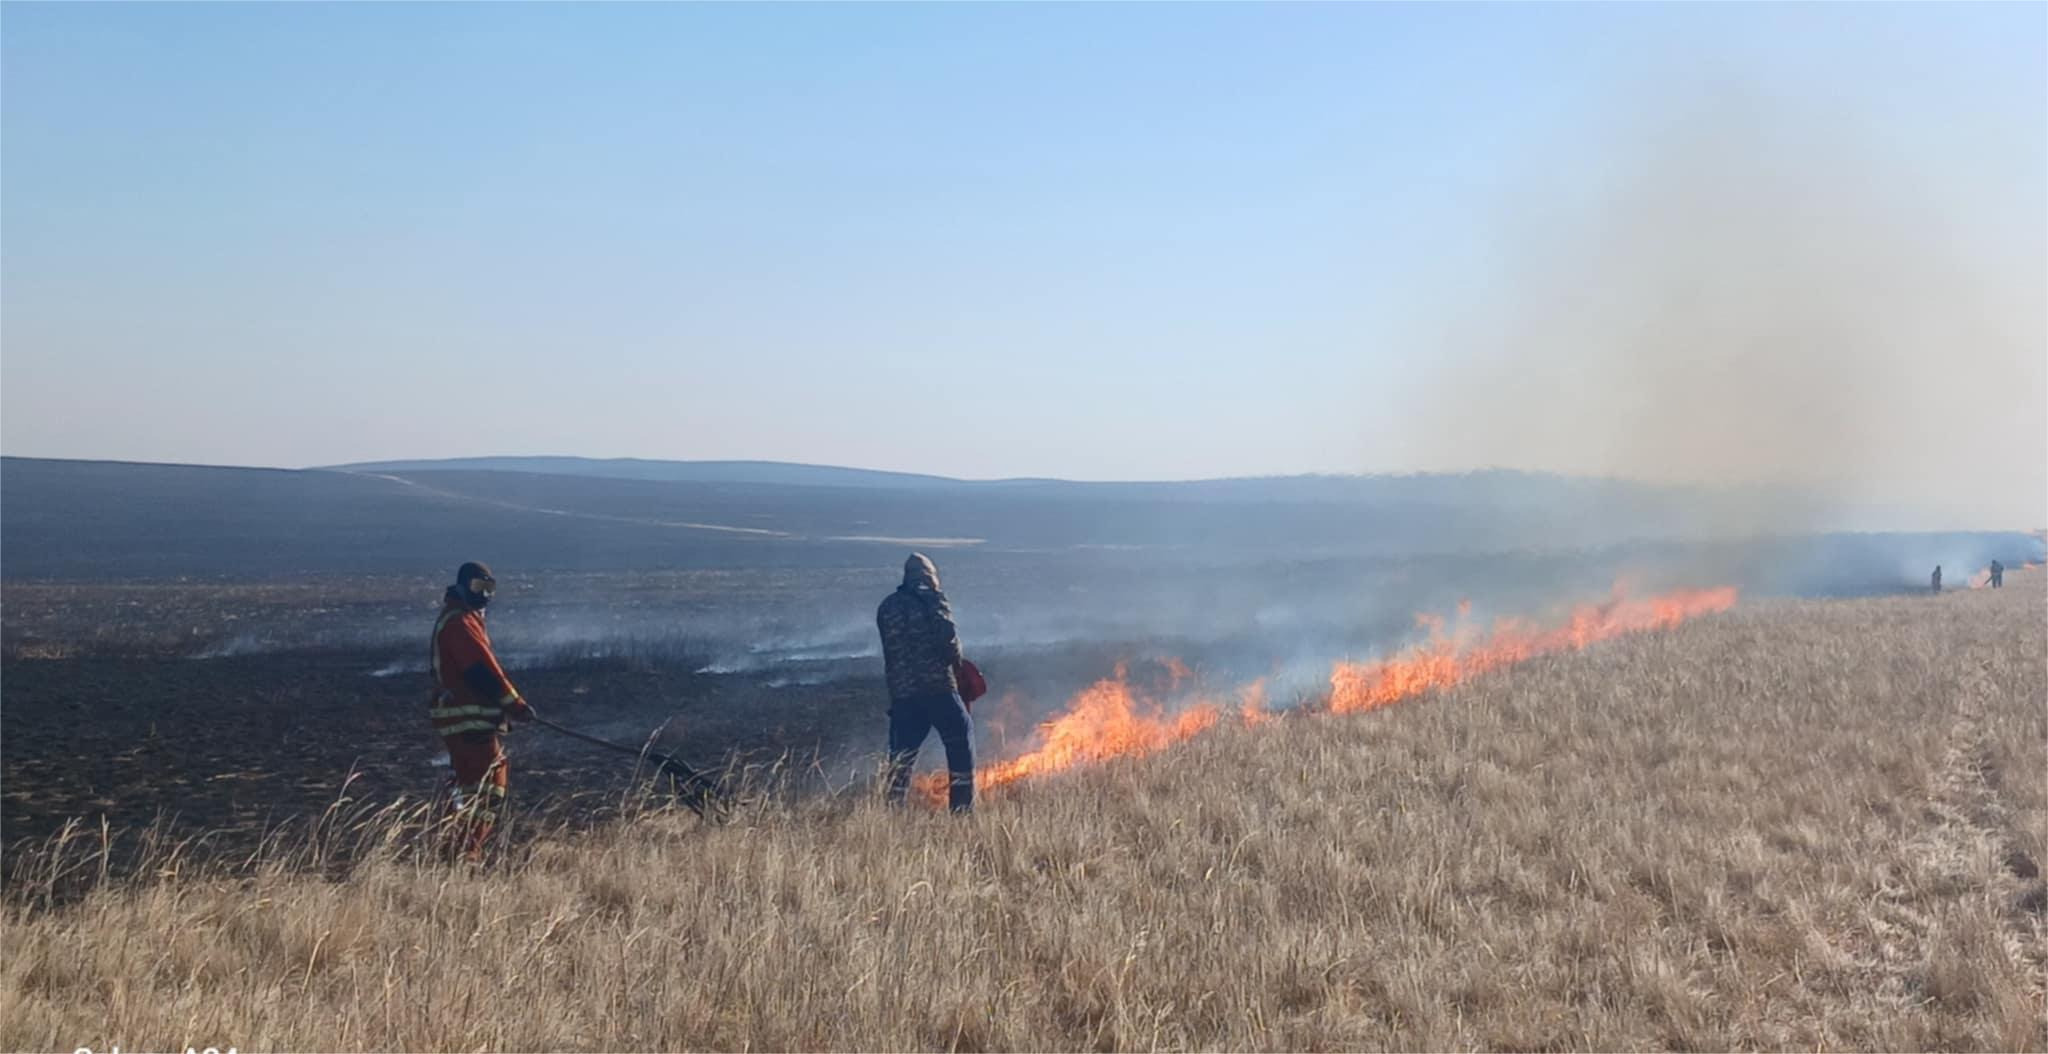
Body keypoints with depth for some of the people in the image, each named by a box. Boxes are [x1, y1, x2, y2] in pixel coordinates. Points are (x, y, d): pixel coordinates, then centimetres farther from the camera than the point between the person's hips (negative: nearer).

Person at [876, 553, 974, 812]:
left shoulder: (887, 607, 12)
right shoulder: (932, 600, -3)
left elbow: (891, 646, 16)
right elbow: (949, 638, -12)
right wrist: (955, 660, 6)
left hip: (901, 691, 4)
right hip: (938, 686, -4)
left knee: (901, 756, 9)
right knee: (960, 744, 8)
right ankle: (962, 809, 4)